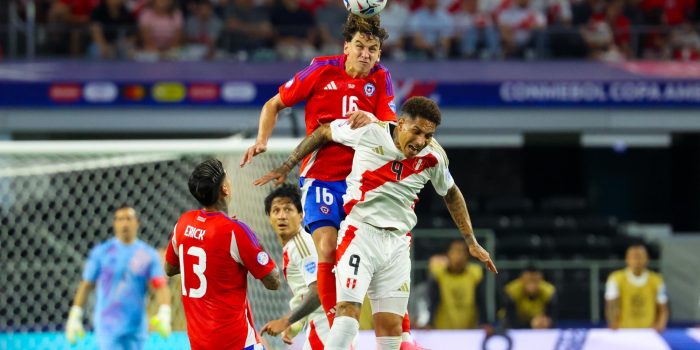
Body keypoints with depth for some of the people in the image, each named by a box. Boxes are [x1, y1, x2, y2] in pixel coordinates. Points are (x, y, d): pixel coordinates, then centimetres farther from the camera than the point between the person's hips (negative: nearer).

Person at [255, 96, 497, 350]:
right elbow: (323, 132, 7)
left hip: (397, 244, 4)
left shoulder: (433, 157, -1)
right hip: (360, 234, -4)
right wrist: (285, 168, 10)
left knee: (391, 329, 0)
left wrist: (471, 241, 19)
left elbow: (451, 194, 18)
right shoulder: (368, 132, -11)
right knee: (348, 309, -21)